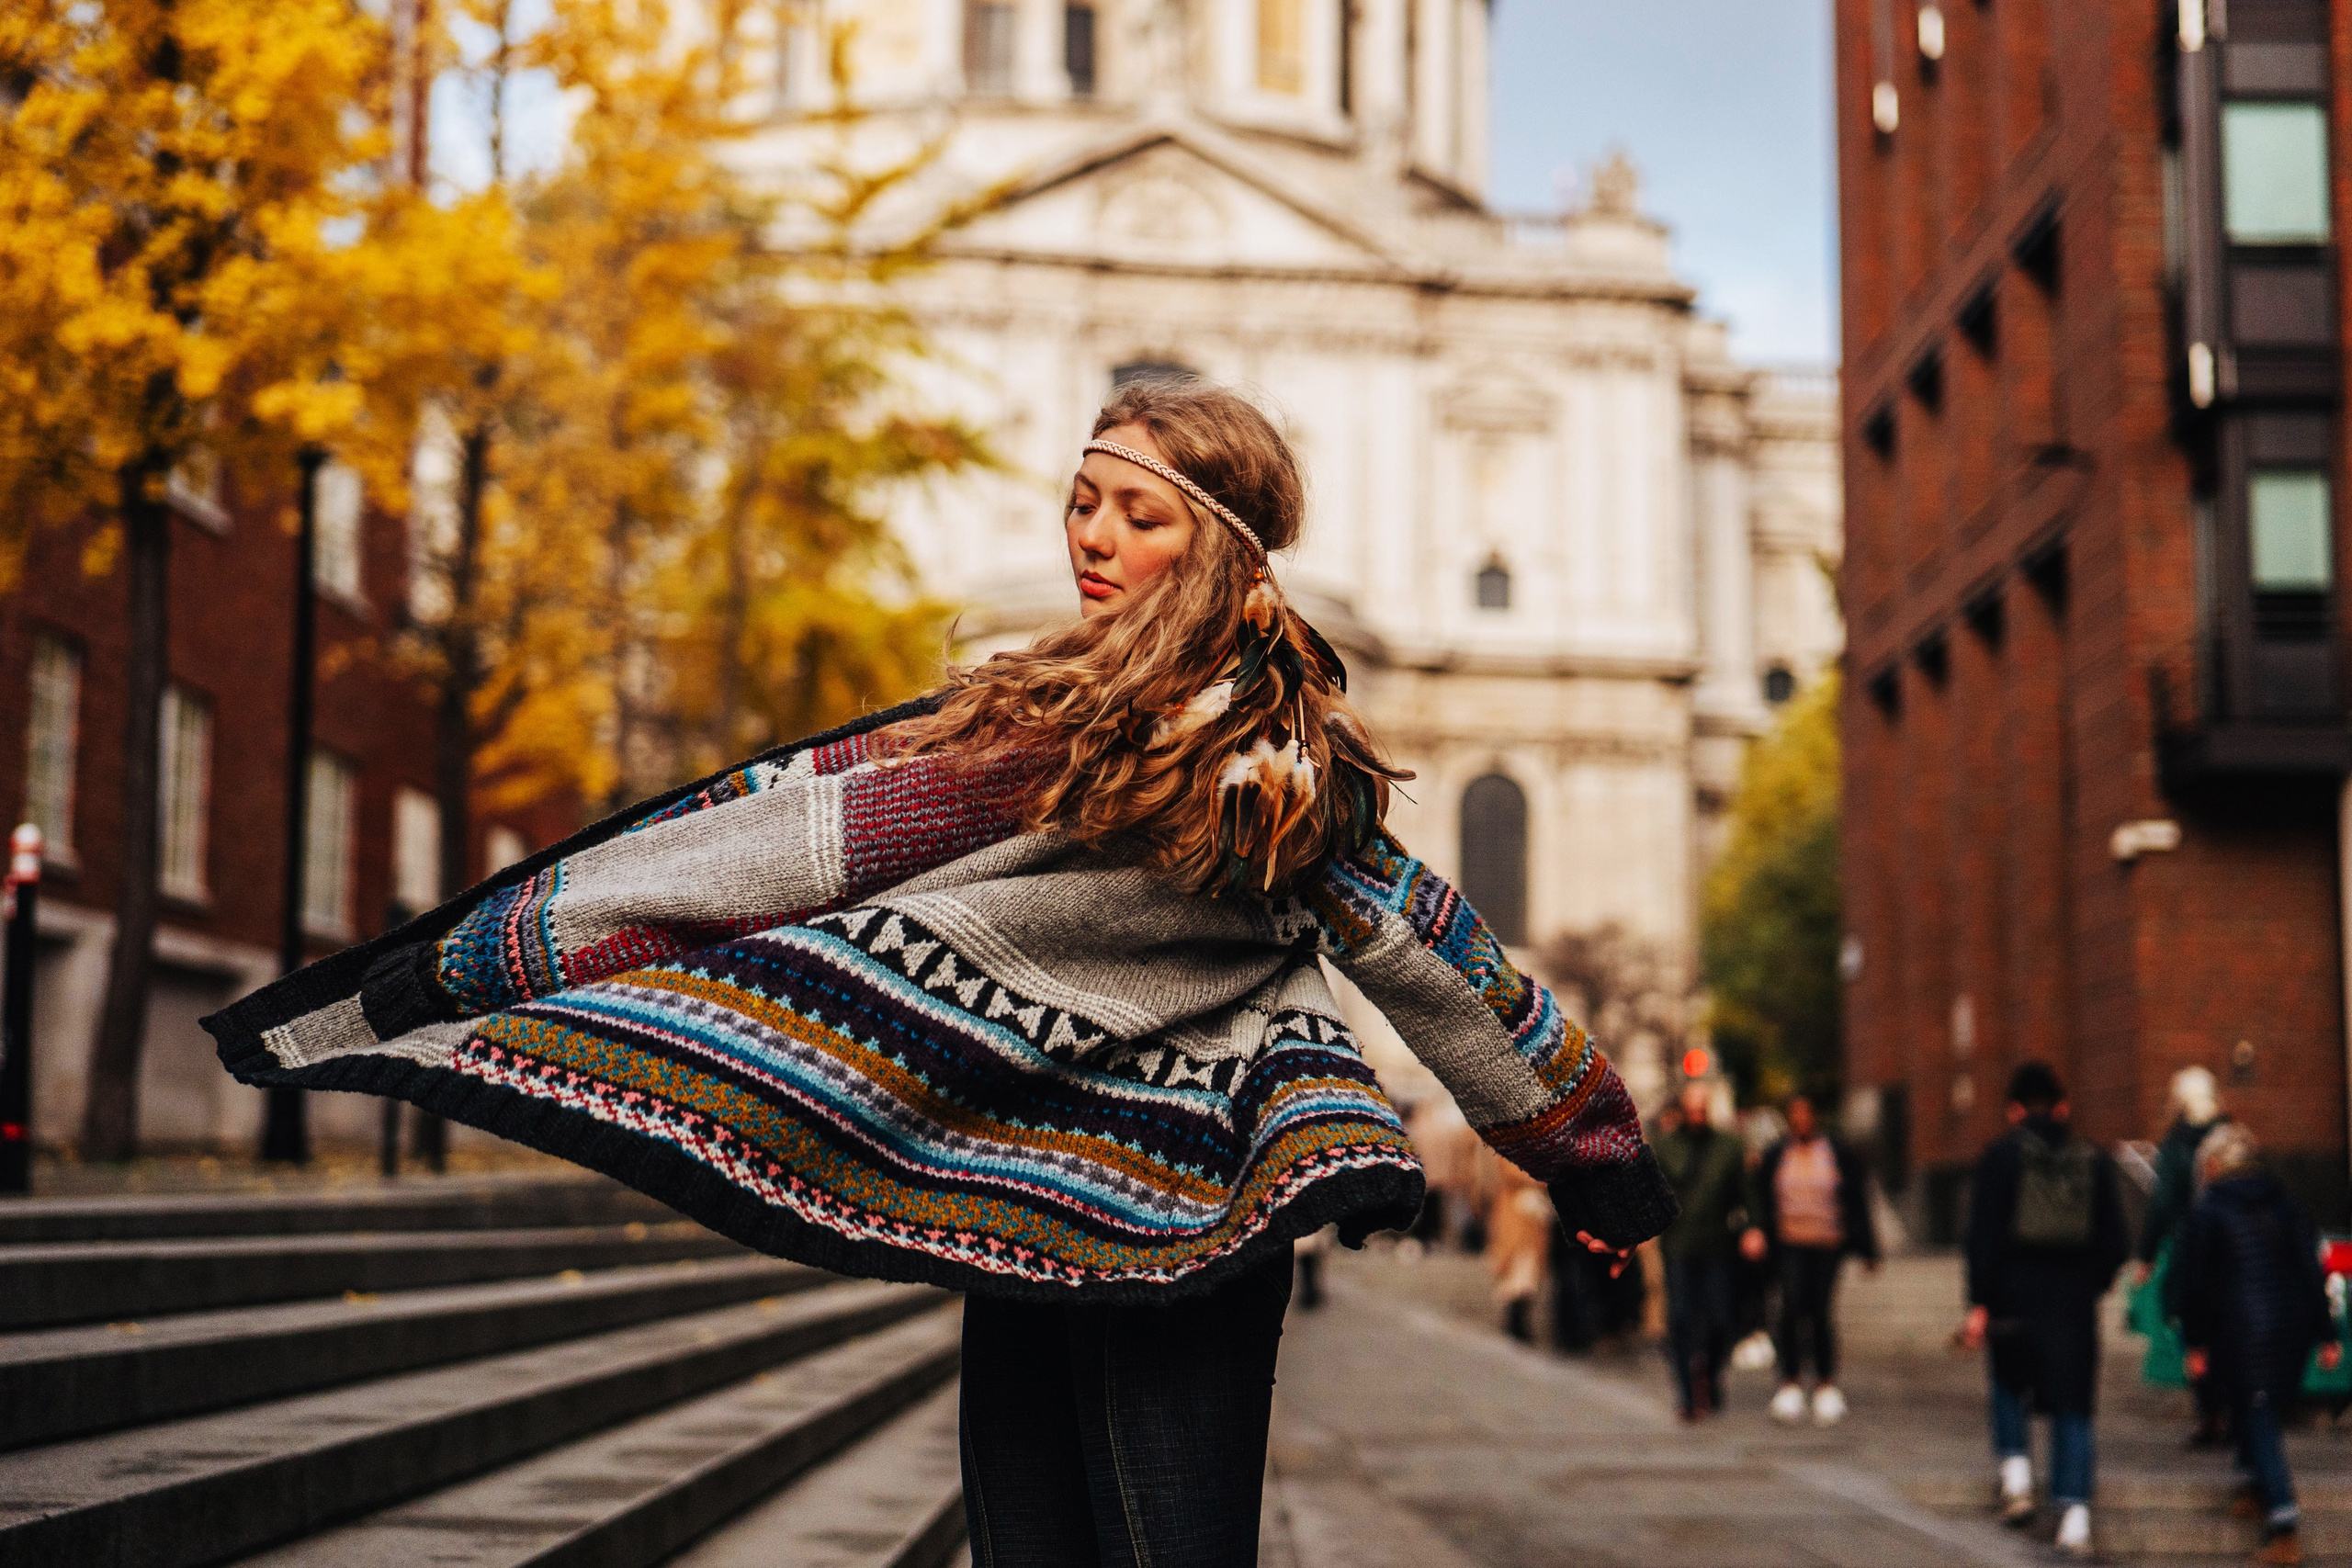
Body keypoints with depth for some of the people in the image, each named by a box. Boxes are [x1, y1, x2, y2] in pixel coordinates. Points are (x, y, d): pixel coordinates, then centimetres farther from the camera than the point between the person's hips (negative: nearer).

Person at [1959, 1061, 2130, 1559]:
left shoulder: (2000, 1155, -2)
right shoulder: (2093, 1160, 7)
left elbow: (1983, 1235, -8)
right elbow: (2114, 1242, 9)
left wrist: (1979, 1303, -7)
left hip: (2014, 1294, -2)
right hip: (2073, 1299, 2)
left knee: (2008, 1384, 23)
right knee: (2072, 1404, 6)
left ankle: (2015, 1468, 5)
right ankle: (2074, 1514, -3)